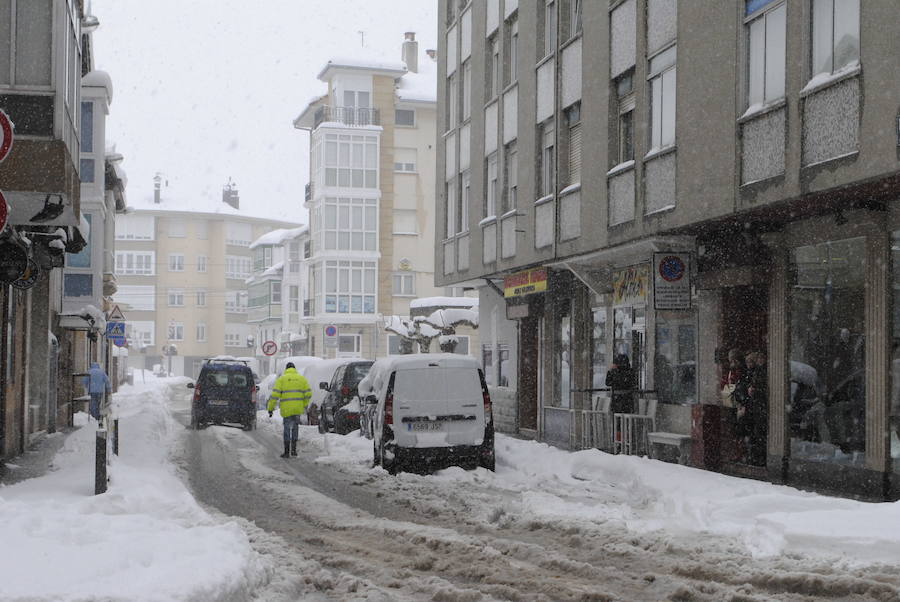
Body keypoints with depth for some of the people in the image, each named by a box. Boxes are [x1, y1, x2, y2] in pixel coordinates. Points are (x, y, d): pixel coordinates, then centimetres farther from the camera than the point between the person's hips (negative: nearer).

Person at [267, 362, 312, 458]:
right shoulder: (301, 378, 9)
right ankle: (293, 449, 14)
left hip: (286, 409, -2)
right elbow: (308, 393, 4)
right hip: (298, 408, 2)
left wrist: (270, 408, 0)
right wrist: (305, 405, 18)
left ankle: (287, 452, 7)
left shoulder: (281, 379, 2)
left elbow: (275, 394, -5)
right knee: (295, 427, 18)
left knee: (287, 428, 7)